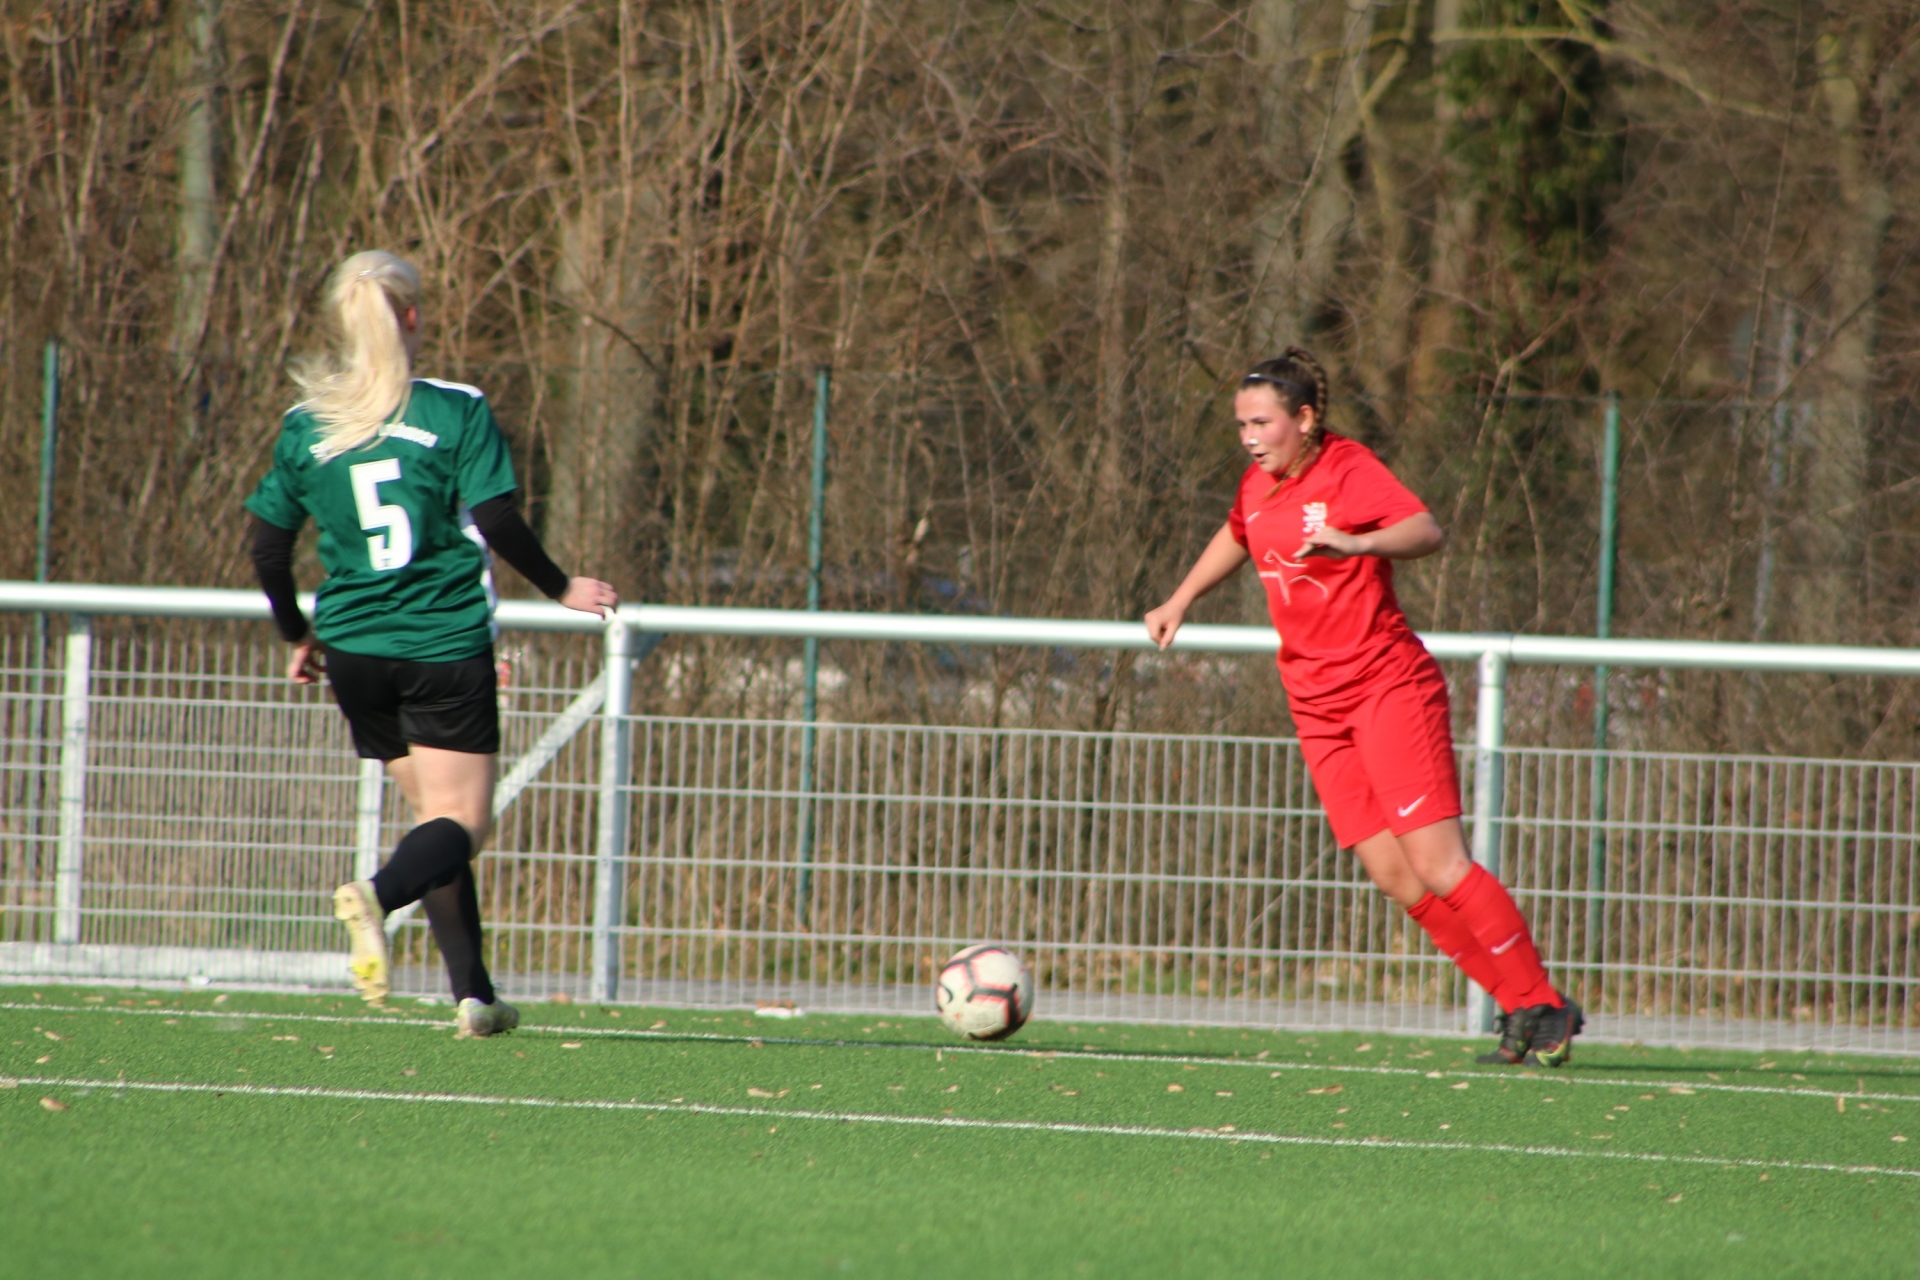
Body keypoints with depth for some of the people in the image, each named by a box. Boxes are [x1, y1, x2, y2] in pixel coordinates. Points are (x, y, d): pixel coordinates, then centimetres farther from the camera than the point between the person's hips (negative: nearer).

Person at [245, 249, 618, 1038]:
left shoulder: (306, 425, 4)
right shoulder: (456, 411, -6)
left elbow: (268, 549, 6)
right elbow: (495, 520, -13)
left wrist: (298, 638, 22)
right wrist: (562, 589, 3)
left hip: (353, 647, 4)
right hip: (445, 644, -4)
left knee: (434, 813, 16)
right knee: (461, 820, -2)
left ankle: (473, 994, 12)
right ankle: (376, 897, -34)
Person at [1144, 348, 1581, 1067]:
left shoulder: (1348, 470, -11)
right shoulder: (1259, 485, 11)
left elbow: (1426, 532, -29)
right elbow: (1237, 537, 35)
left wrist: (1355, 544, -46)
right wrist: (1181, 601, 27)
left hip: (1388, 682, -7)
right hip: (1318, 704, 7)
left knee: (1437, 865, -15)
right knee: (1394, 878, -4)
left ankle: (1544, 1006, -5)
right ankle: (1520, 1010, 3)